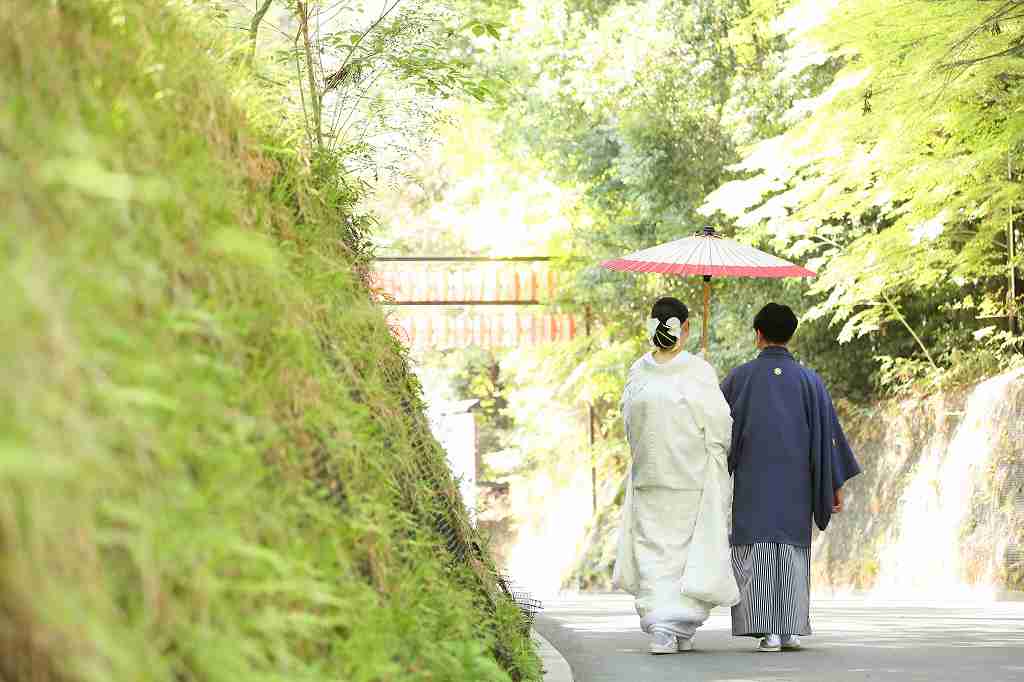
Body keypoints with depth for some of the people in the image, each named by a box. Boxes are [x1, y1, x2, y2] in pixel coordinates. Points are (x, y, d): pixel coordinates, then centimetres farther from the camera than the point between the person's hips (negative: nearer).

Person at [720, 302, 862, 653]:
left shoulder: (740, 377, -1)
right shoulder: (809, 380, 3)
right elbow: (828, 431, 2)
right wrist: (837, 484, 7)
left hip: (752, 479, -2)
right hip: (795, 480, 2)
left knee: (756, 550, 0)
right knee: (792, 550, 9)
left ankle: (768, 630, -10)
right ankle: (790, 630, 3)